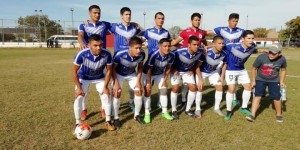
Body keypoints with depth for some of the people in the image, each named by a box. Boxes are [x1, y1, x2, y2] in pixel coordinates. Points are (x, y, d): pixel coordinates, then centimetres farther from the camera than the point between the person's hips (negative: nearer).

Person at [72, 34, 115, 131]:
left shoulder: (107, 54, -33)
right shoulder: (82, 54, -37)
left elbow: (109, 70, -15)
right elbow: (74, 71, -20)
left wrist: (105, 86, -14)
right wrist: (79, 87, -18)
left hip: (99, 78, 1)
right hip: (83, 78, -1)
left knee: (106, 96, -6)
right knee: (79, 98, -11)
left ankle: (108, 121, 13)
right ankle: (78, 124, 7)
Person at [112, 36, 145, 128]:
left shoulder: (142, 54, -28)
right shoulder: (120, 55, -39)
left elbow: (140, 67, -7)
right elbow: (113, 68, -21)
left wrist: (138, 81, -9)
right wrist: (116, 83, -23)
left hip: (132, 74, 3)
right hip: (119, 74, -3)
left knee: (139, 91, -1)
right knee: (117, 93, -13)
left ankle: (137, 115, 19)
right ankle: (116, 118, 4)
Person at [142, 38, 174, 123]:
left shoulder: (171, 56, -25)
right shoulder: (153, 55, -38)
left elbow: (168, 68, -7)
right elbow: (148, 70, -27)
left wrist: (165, 80, -2)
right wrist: (148, 82, -20)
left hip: (160, 74, 4)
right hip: (148, 73, -4)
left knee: (164, 91, 3)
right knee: (147, 92, -7)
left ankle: (165, 112, 18)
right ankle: (147, 114, 5)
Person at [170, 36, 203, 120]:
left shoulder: (200, 52, -23)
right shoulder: (180, 52, -37)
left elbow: (197, 63, -2)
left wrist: (192, 70, -4)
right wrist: (174, 70, -22)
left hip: (188, 71, 4)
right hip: (176, 70, -4)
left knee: (193, 88, -4)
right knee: (175, 88, -14)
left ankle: (188, 109, 15)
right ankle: (174, 110, 6)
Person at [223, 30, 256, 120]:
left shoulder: (253, 47, -16)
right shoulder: (234, 47, -33)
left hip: (242, 70, 6)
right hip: (230, 70, -6)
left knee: (248, 87, 7)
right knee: (231, 89, -10)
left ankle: (244, 108, 25)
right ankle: (229, 111, 8)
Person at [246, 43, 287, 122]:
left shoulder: (282, 59, -17)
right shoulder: (261, 57, -25)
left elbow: (283, 70, 4)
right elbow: (254, 68, -10)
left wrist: (282, 81, 1)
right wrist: (253, 81, -7)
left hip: (274, 81, 2)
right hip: (260, 79, -1)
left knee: (276, 98, -1)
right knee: (258, 95, -10)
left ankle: (279, 114, 24)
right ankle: (252, 115, -9)